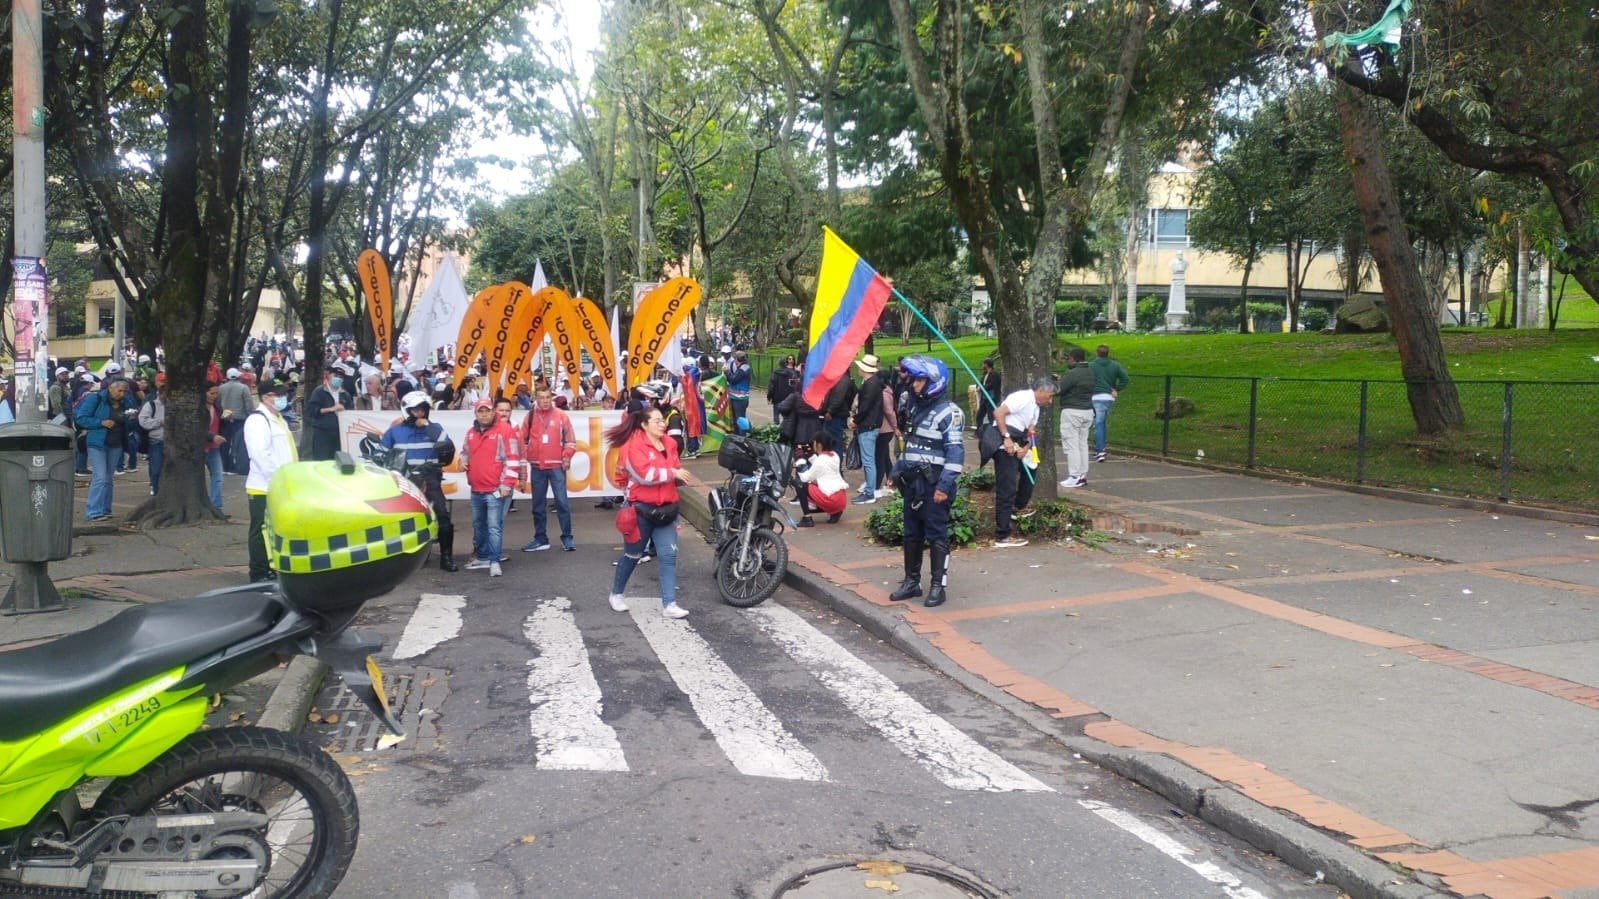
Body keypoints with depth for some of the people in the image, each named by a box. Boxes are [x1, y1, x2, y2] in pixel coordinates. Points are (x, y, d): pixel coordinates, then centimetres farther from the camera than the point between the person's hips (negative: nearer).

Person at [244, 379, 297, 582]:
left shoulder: (279, 419, 19)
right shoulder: (257, 420, -12)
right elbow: (260, 454, -22)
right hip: (264, 488, -9)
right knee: (262, 533, -3)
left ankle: (271, 570, 24)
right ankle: (258, 575, 3)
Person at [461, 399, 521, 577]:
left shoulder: (504, 430, -11)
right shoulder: (471, 433, 11)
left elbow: (512, 459, -13)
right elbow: (467, 452, 29)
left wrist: (506, 485, -16)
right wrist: (463, 461, 4)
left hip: (495, 490, -8)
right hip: (476, 489, 8)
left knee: (494, 527, -9)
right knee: (478, 525, 17)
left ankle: (494, 561, -5)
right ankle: (482, 557, 30)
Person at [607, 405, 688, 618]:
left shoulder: (669, 444, 7)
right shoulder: (635, 445, -14)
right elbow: (645, 474, -26)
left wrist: (678, 476, 6)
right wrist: (672, 473, -21)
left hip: (666, 509, 6)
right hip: (641, 509, -5)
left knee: (669, 556, -3)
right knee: (632, 555, 11)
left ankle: (669, 604, -1)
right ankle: (617, 594, 33)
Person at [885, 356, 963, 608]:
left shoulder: (948, 412, -11)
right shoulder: (915, 408, 15)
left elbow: (955, 452, -17)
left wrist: (945, 485, -23)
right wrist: (896, 472, 19)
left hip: (934, 485, -8)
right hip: (912, 482, 8)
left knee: (936, 535, -2)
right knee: (912, 534, 12)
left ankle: (938, 586, 4)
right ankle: (912, 582, 21)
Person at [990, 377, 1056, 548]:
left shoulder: (1035, 407, 21)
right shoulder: (1023, 398, -10)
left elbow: (1030, 433, 18)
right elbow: (998, 412, -21)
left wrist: (1026, 448, -3)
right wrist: (1007, 438, -24)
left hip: (1016, 444, 10)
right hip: (1005, 444, -10)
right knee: (1006, 490, -10)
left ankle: (1018, 508, 37)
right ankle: (1002, 537, -8)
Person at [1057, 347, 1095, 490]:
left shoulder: (1072, 374, -18)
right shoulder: (1090, 372, 9)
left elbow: (1057, 390, -20)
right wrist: (1062, 379, 15)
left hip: (1072, 412, -9)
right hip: (1088, 411, 9)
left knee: (1071, 445, -4)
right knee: (1083, 443, 14)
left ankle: (1075, 477, -4)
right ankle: (1083, 475, 18)